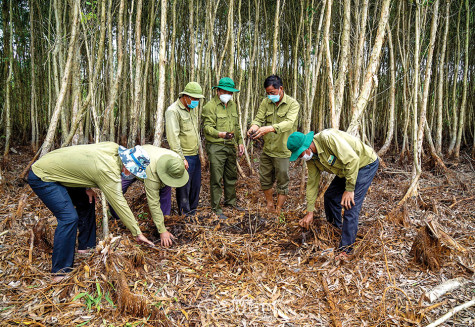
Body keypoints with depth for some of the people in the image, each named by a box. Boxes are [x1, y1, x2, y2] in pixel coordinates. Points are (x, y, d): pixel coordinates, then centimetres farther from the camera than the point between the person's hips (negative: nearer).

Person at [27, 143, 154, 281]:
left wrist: (87, 188, 0)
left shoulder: (114, 148, -6)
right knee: (69, 218, -18)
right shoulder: (108, 170, -30)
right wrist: (137, 233, -19)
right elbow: (119, 203, -25)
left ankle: (85, 247, 27)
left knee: (86, 202, 14)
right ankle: (60, 272, -8)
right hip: (41, 178, -10)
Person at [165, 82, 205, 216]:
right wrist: (181, 158, -22)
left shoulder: (191, 110, 15)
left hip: (195, 156, 9)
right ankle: (185, 214, 13)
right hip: (184, 157, -9)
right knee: (184, 188, 0)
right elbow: (173, 137, -20)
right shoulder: (173, 111, -14)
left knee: (196, 186, 15)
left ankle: (193, 211, 30)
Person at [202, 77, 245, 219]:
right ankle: (216, 208, 8)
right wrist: (221, 134, -35)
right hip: (216, 147, -7)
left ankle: (230, 201, 35)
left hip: (230, 146, 8)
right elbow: (207, 127, -18)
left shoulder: (232, 104, 15)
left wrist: (240, 141, 17)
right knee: (216, 178, -3)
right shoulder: (210, 106, -10)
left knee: (232, 175, 17)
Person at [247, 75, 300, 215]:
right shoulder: (266, 102, 3)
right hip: (266, 149, 5)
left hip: (282, 151, -5)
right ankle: (270, 205, 39)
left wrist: (269, 128, -44)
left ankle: (278, 210, 25)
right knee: (265, 180, 18)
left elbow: (289, 123, -28)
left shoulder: (293, 104, -12)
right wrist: (253, 127, -30)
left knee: (282, 183, 7)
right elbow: (258, 119, -5)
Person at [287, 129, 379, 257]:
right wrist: (309, 212, 3)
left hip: (366, 164, -8)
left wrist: (349, 189, -27)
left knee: (350, 206, -14)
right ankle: (335, 227, 37)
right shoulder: (310, 157, -6)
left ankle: (345, 249, -5)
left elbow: (352, 159, -32)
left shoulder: (327, 138, -33)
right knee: (330, 196, 12)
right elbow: (312, 183, 2)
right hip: (345, 170, 9)